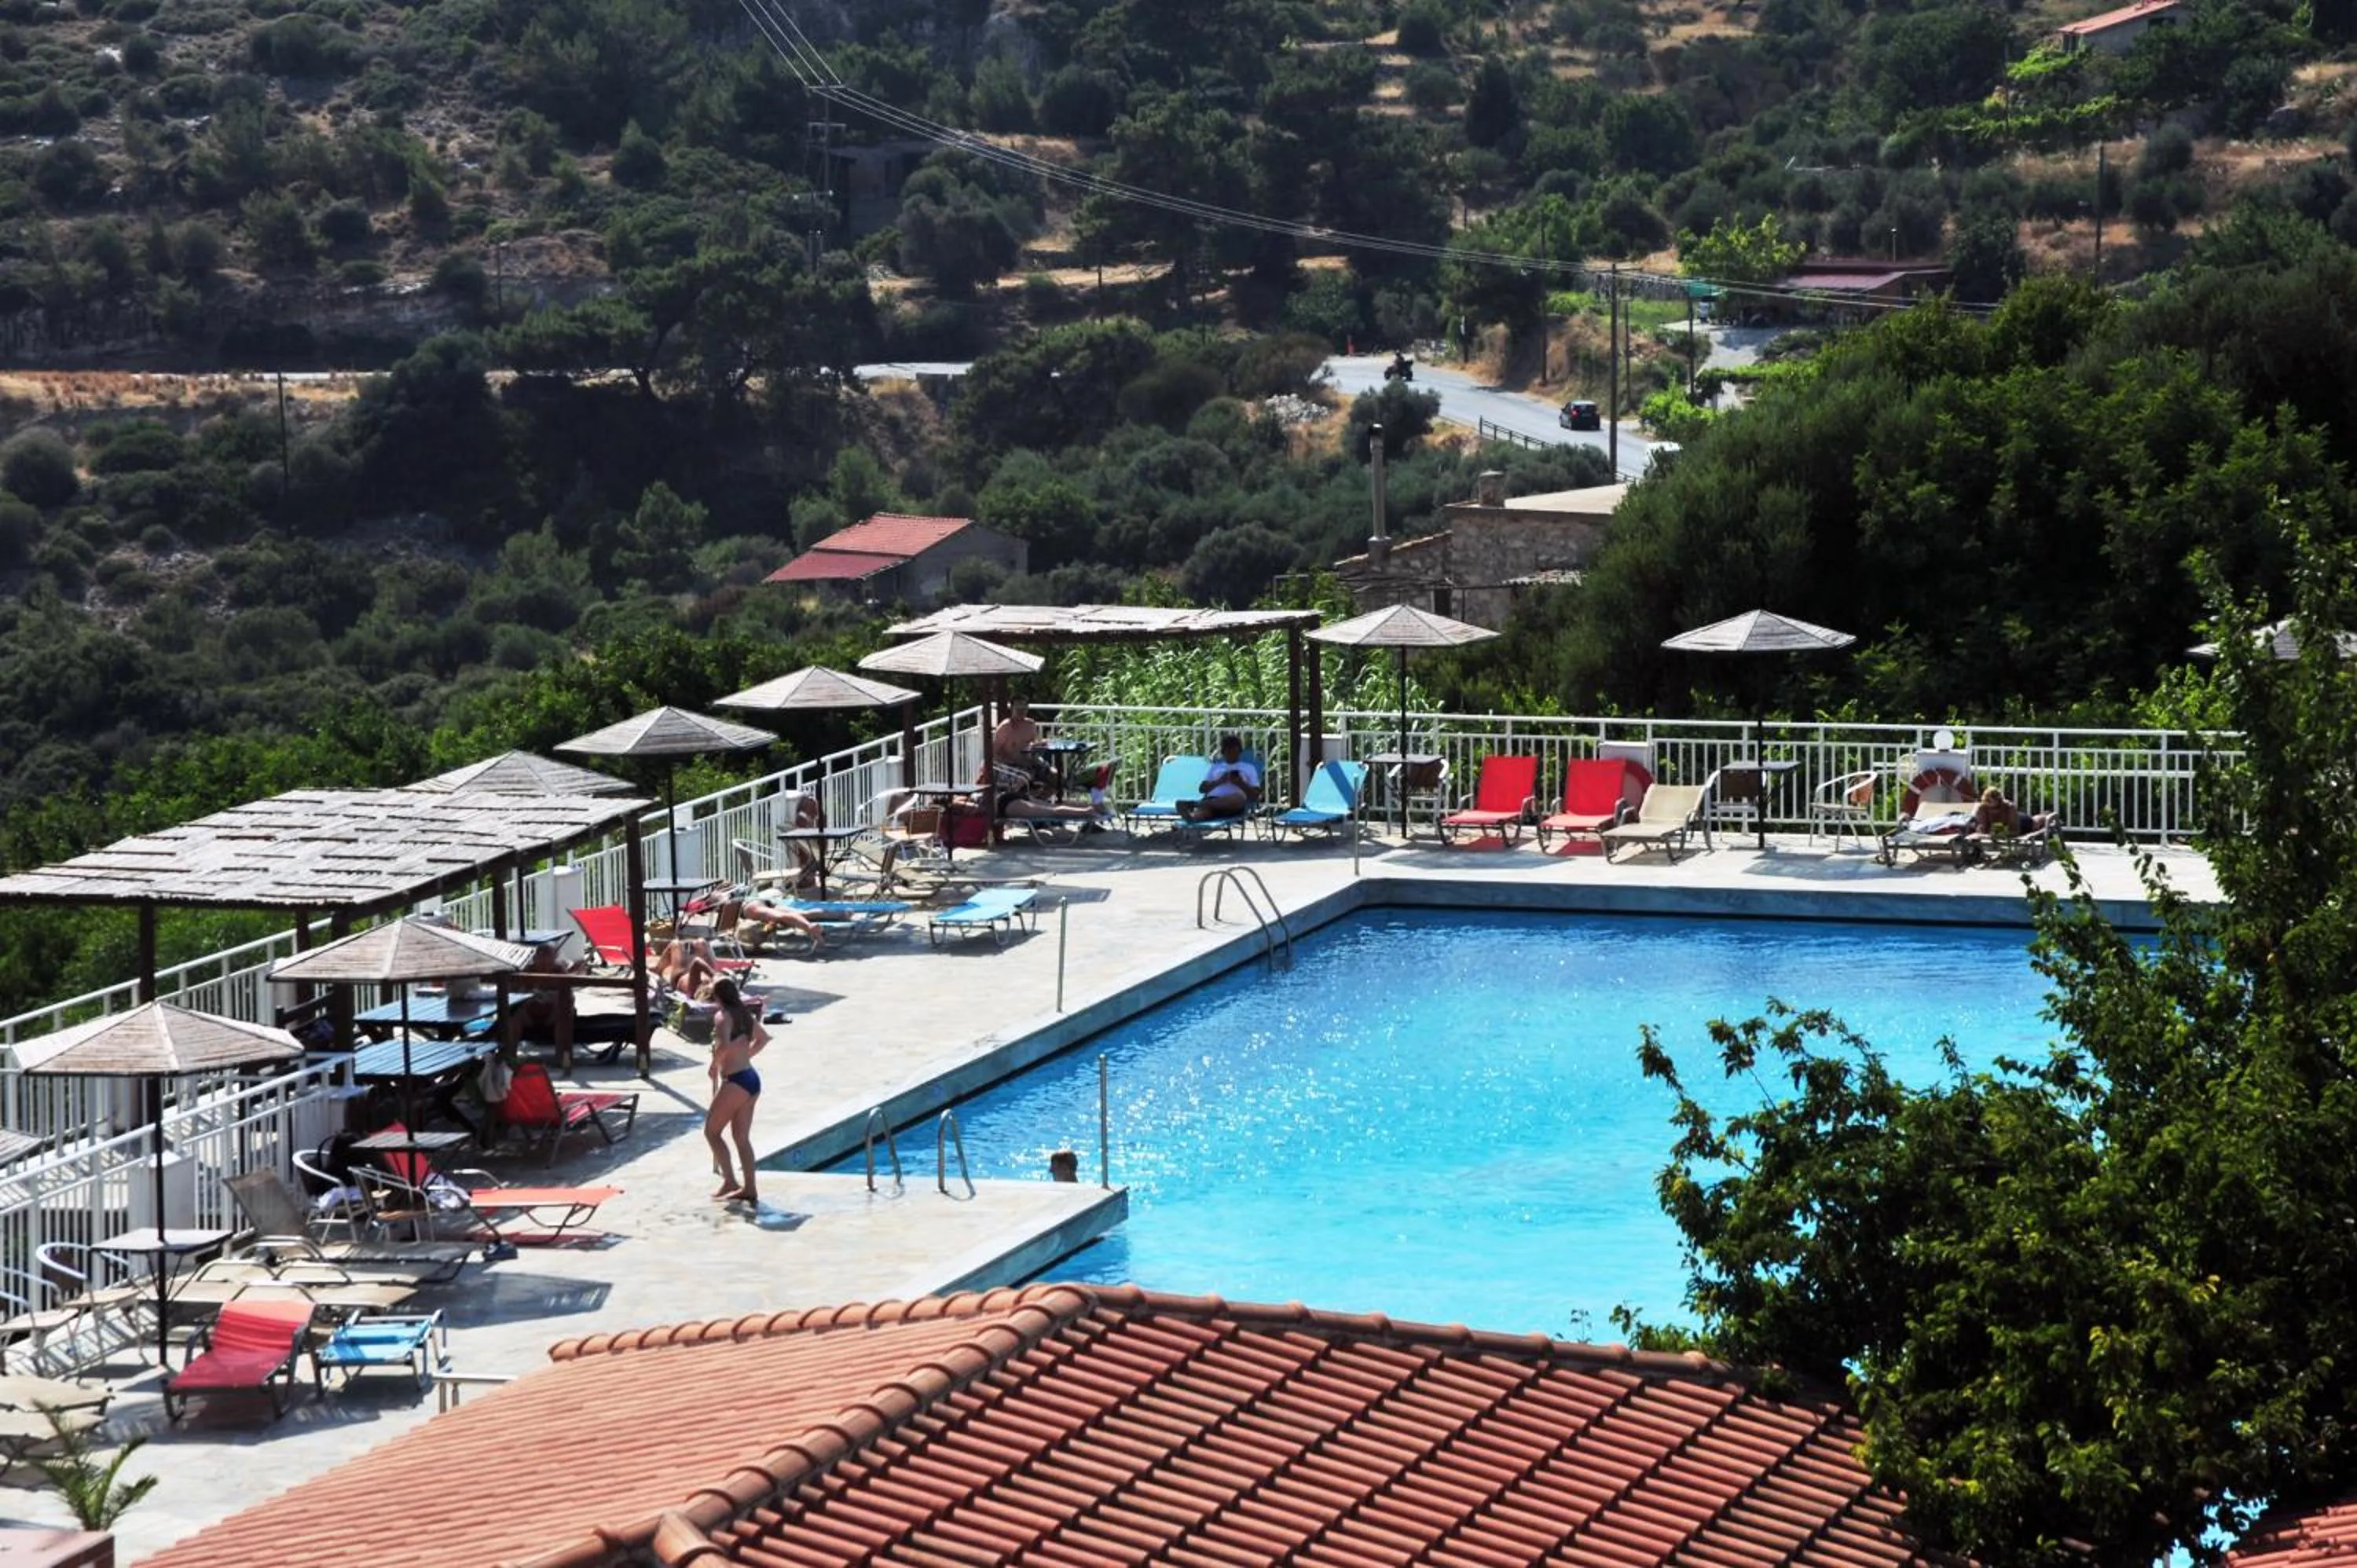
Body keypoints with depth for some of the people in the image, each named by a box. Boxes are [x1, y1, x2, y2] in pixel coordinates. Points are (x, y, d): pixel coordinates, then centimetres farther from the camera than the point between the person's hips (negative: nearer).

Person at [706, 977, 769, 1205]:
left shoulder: (723, 1017, -12)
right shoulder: (746, 1015, 12)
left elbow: (723, 1045, -29)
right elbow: (763, 1038, 28)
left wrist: (715, 1065, -11)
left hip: (735, 1081, -8)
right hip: (752, 1078, 8)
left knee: (712, 1130, 5)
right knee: (742, 1137, 13)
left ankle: (729, 1180, -1)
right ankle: (749, 1189, 12)